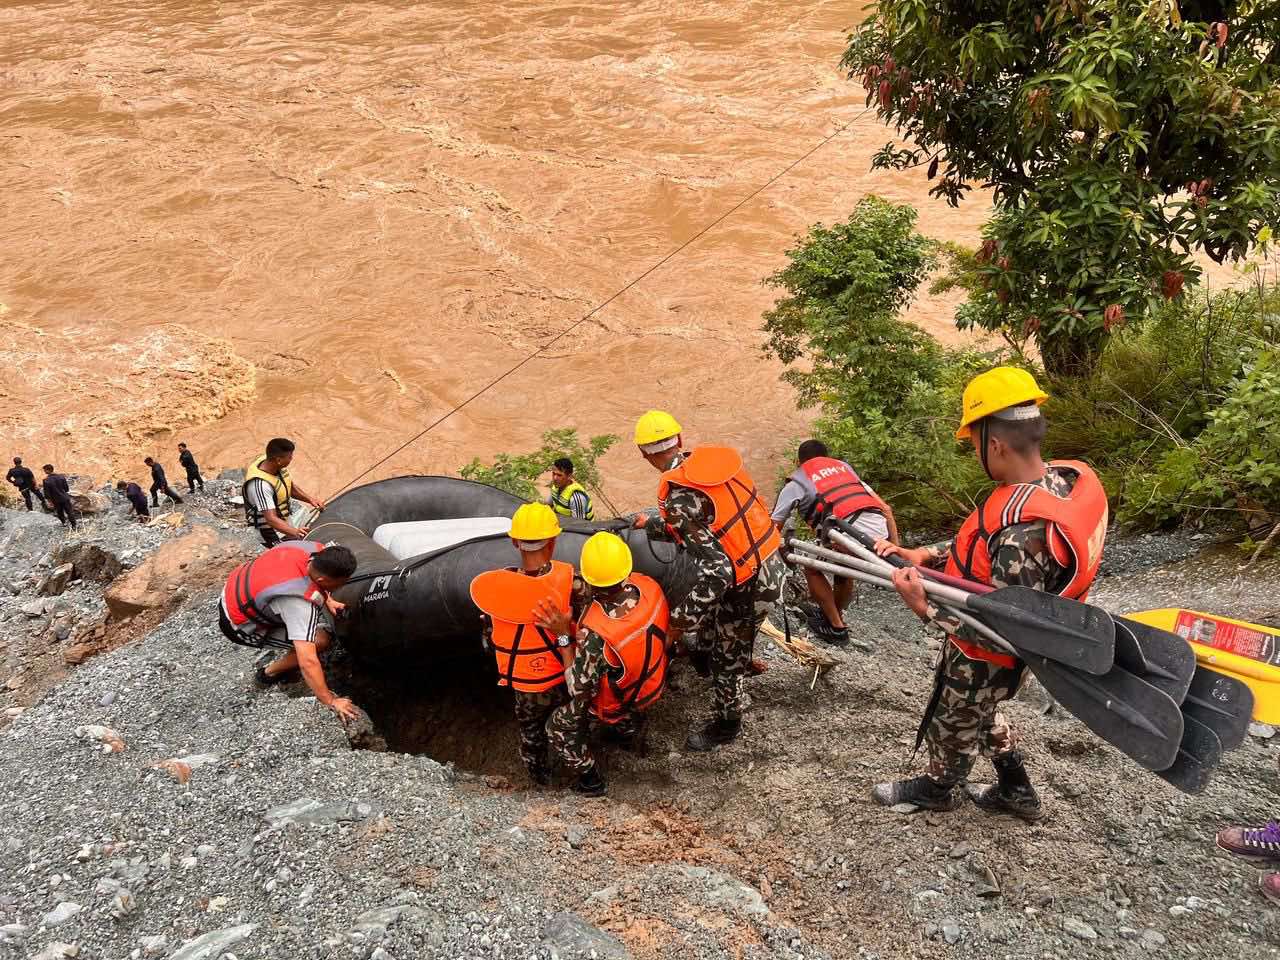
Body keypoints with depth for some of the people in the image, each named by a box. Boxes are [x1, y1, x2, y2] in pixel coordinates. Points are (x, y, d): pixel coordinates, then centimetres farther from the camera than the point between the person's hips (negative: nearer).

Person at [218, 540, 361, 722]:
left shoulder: (315, 550, -20)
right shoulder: (299, 601, -39)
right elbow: (308, 662, -38)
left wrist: (327, 600, 1)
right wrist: (331, 701, -30)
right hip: (239, 625, -7)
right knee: (321, 641, -15)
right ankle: (269, 673, 8)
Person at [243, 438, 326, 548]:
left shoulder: (277, 466, -8)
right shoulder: (260, 485, -33)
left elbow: (292, 488, 10)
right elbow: (271, 519, -37)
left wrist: (310, 499, -6)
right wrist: (294, 532, -51)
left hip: (285, 520, 9)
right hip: (270, 530, -9)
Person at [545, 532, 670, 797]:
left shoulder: (596, 635, -44)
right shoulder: (650, 588, -29)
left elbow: (579, 689, -32)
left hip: (614, 704, -5)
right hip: (653, 686, 5)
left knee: (559, 725, 19)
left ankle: (591, 780, 33)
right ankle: (631, 733, 65)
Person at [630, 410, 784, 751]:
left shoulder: (677, 496, -23)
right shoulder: (713, 457, -1)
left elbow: (717, 570, -28)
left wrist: (678, 623, -22)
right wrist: (652, 524, 23)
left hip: (747, 585, -7)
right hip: (773, 562, 7)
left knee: (727, 657, 16)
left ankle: (725, 725, 35)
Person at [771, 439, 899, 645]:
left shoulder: (795, 482, 19)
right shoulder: (843, 466, 32)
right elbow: (886, 509, 25)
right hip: (882, 533, 5)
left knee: (812, 569, 23)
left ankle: (836, 628, 26)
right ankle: (834, 614, 51)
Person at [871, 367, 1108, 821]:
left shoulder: (1025, 529, -40)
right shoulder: (1069, 477, -12)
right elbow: (986, 543, 1)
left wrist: (925, 608, -34)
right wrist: (926, 554, -5)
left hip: (983, 659, -7)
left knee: (952, 724, 23)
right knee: (982, 714, 33)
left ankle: (937, 788, 52)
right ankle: (1017, 792, 51)